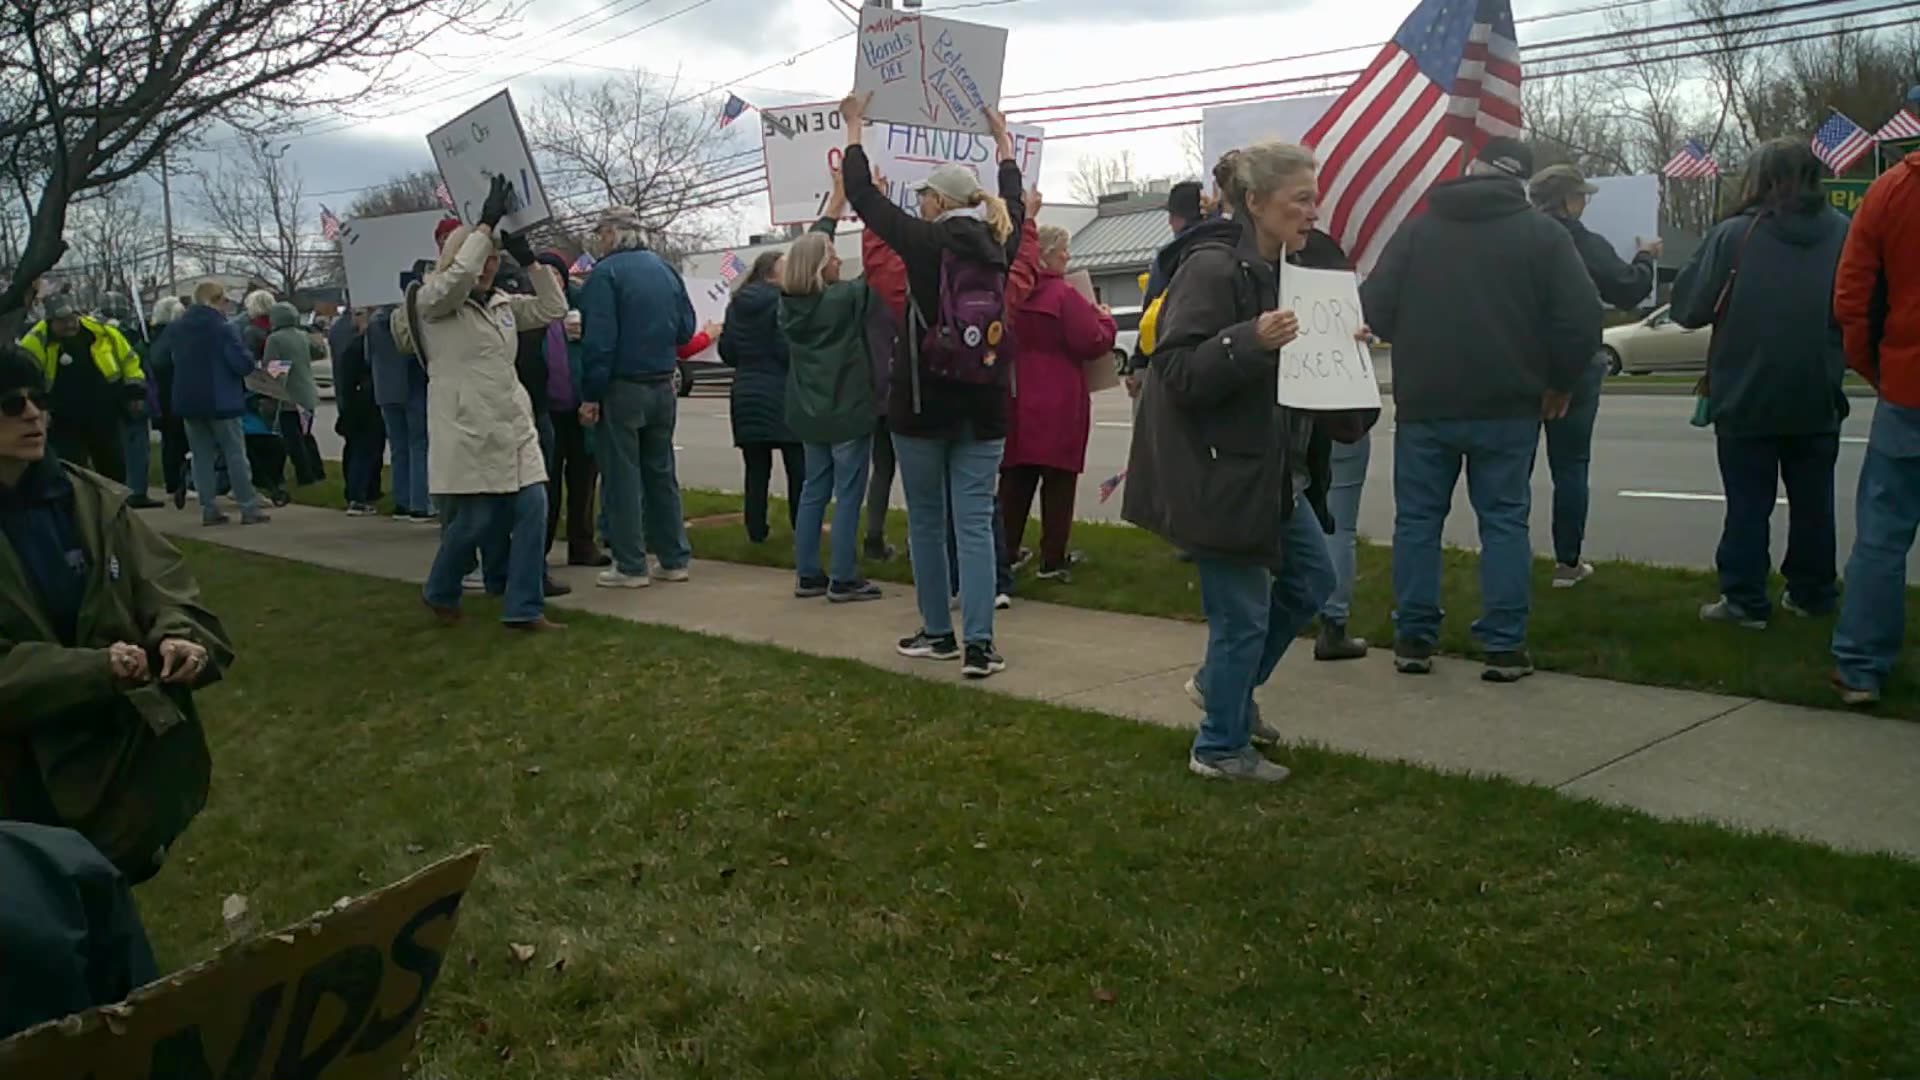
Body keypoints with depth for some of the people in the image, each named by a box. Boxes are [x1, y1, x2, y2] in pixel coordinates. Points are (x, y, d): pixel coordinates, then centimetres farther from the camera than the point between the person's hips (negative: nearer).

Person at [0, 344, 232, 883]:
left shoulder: (93, 499, -1)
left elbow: (162, 586, -2)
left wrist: (179, 636, -25)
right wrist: (95, 669, -29)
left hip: (141, 747, 3)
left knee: (126, 881, 12)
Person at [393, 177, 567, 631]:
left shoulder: (502, 304, 17)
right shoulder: (432, 301, -4)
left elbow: (553, 308, 11)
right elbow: (459, 274, -24)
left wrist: (528, 257, 2)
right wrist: (487, 222, -20)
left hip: (513, 425, 6)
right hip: (466, 429, -6)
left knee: (532, 507, -5)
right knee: (475, 519, -1)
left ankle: (524, 607, 1)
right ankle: (439, 591, 26)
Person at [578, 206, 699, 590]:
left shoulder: (605, 274, -11)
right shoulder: (665, 270, 8)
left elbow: (599, 340, -18)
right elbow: (686, 329, 9)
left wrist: (591, 395, -15)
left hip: (621, 388, -6)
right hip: (662, 388, 6)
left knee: (621, 478, 1)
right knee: (661, 473, 14)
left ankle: (630, 566, 3)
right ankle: (675, 559, 17)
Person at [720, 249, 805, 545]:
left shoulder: (736, 304, 8)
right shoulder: (781, 302, -12)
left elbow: (726, 351, 11)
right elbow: (788, 349, -18)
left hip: (746, 396, 6)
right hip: (781, 395, -5)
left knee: (756, 469, 8)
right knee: (797, 466, 4)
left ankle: (756, 529, 8)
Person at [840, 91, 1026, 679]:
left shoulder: (925, 240, -9)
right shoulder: (999, 244, 3)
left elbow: (863, 195, 3)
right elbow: (1014, 201, 26)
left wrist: (855, 127, 18)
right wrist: (1002, 138, 42)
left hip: (923, 403, -3)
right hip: (983, 407, 4)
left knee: (926, 520, 11)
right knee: (975, 523, 2)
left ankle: (938, 633, 18)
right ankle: (979, 643, -4)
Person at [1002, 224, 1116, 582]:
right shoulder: (1063, 294, -13)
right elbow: (1093, 343, -14)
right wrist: (1105, 319, 3)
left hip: (1018, 403, 6)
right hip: (1058, 404, -6)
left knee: (1015, 482, 10)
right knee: (1058, 482, 0)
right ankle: (1052, 561, 1)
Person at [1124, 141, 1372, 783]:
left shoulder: (1283, 270, 11)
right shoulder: (1213, 268, -18)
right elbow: (1177, 371, -24)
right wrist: (1250, 341, -37)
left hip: (1274, 470, 10)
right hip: (1216, 473, -10)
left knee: (1311, 579, 18)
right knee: (1243, 614, -1)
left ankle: (1220, 684, 34)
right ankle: (1221, 749, 17)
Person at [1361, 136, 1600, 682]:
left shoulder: (1416, 229, 2)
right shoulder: (1543, 233, -1)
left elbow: (1374, 308, -2)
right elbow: (1580, 319, -5)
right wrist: (1560, 382, 9)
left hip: (1424, 404, 1)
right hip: (1508, 406, -1)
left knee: (1417, 519, 10)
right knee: (1504, 520, 7)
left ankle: (1413, 639, 12)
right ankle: (1505, 646, 5)